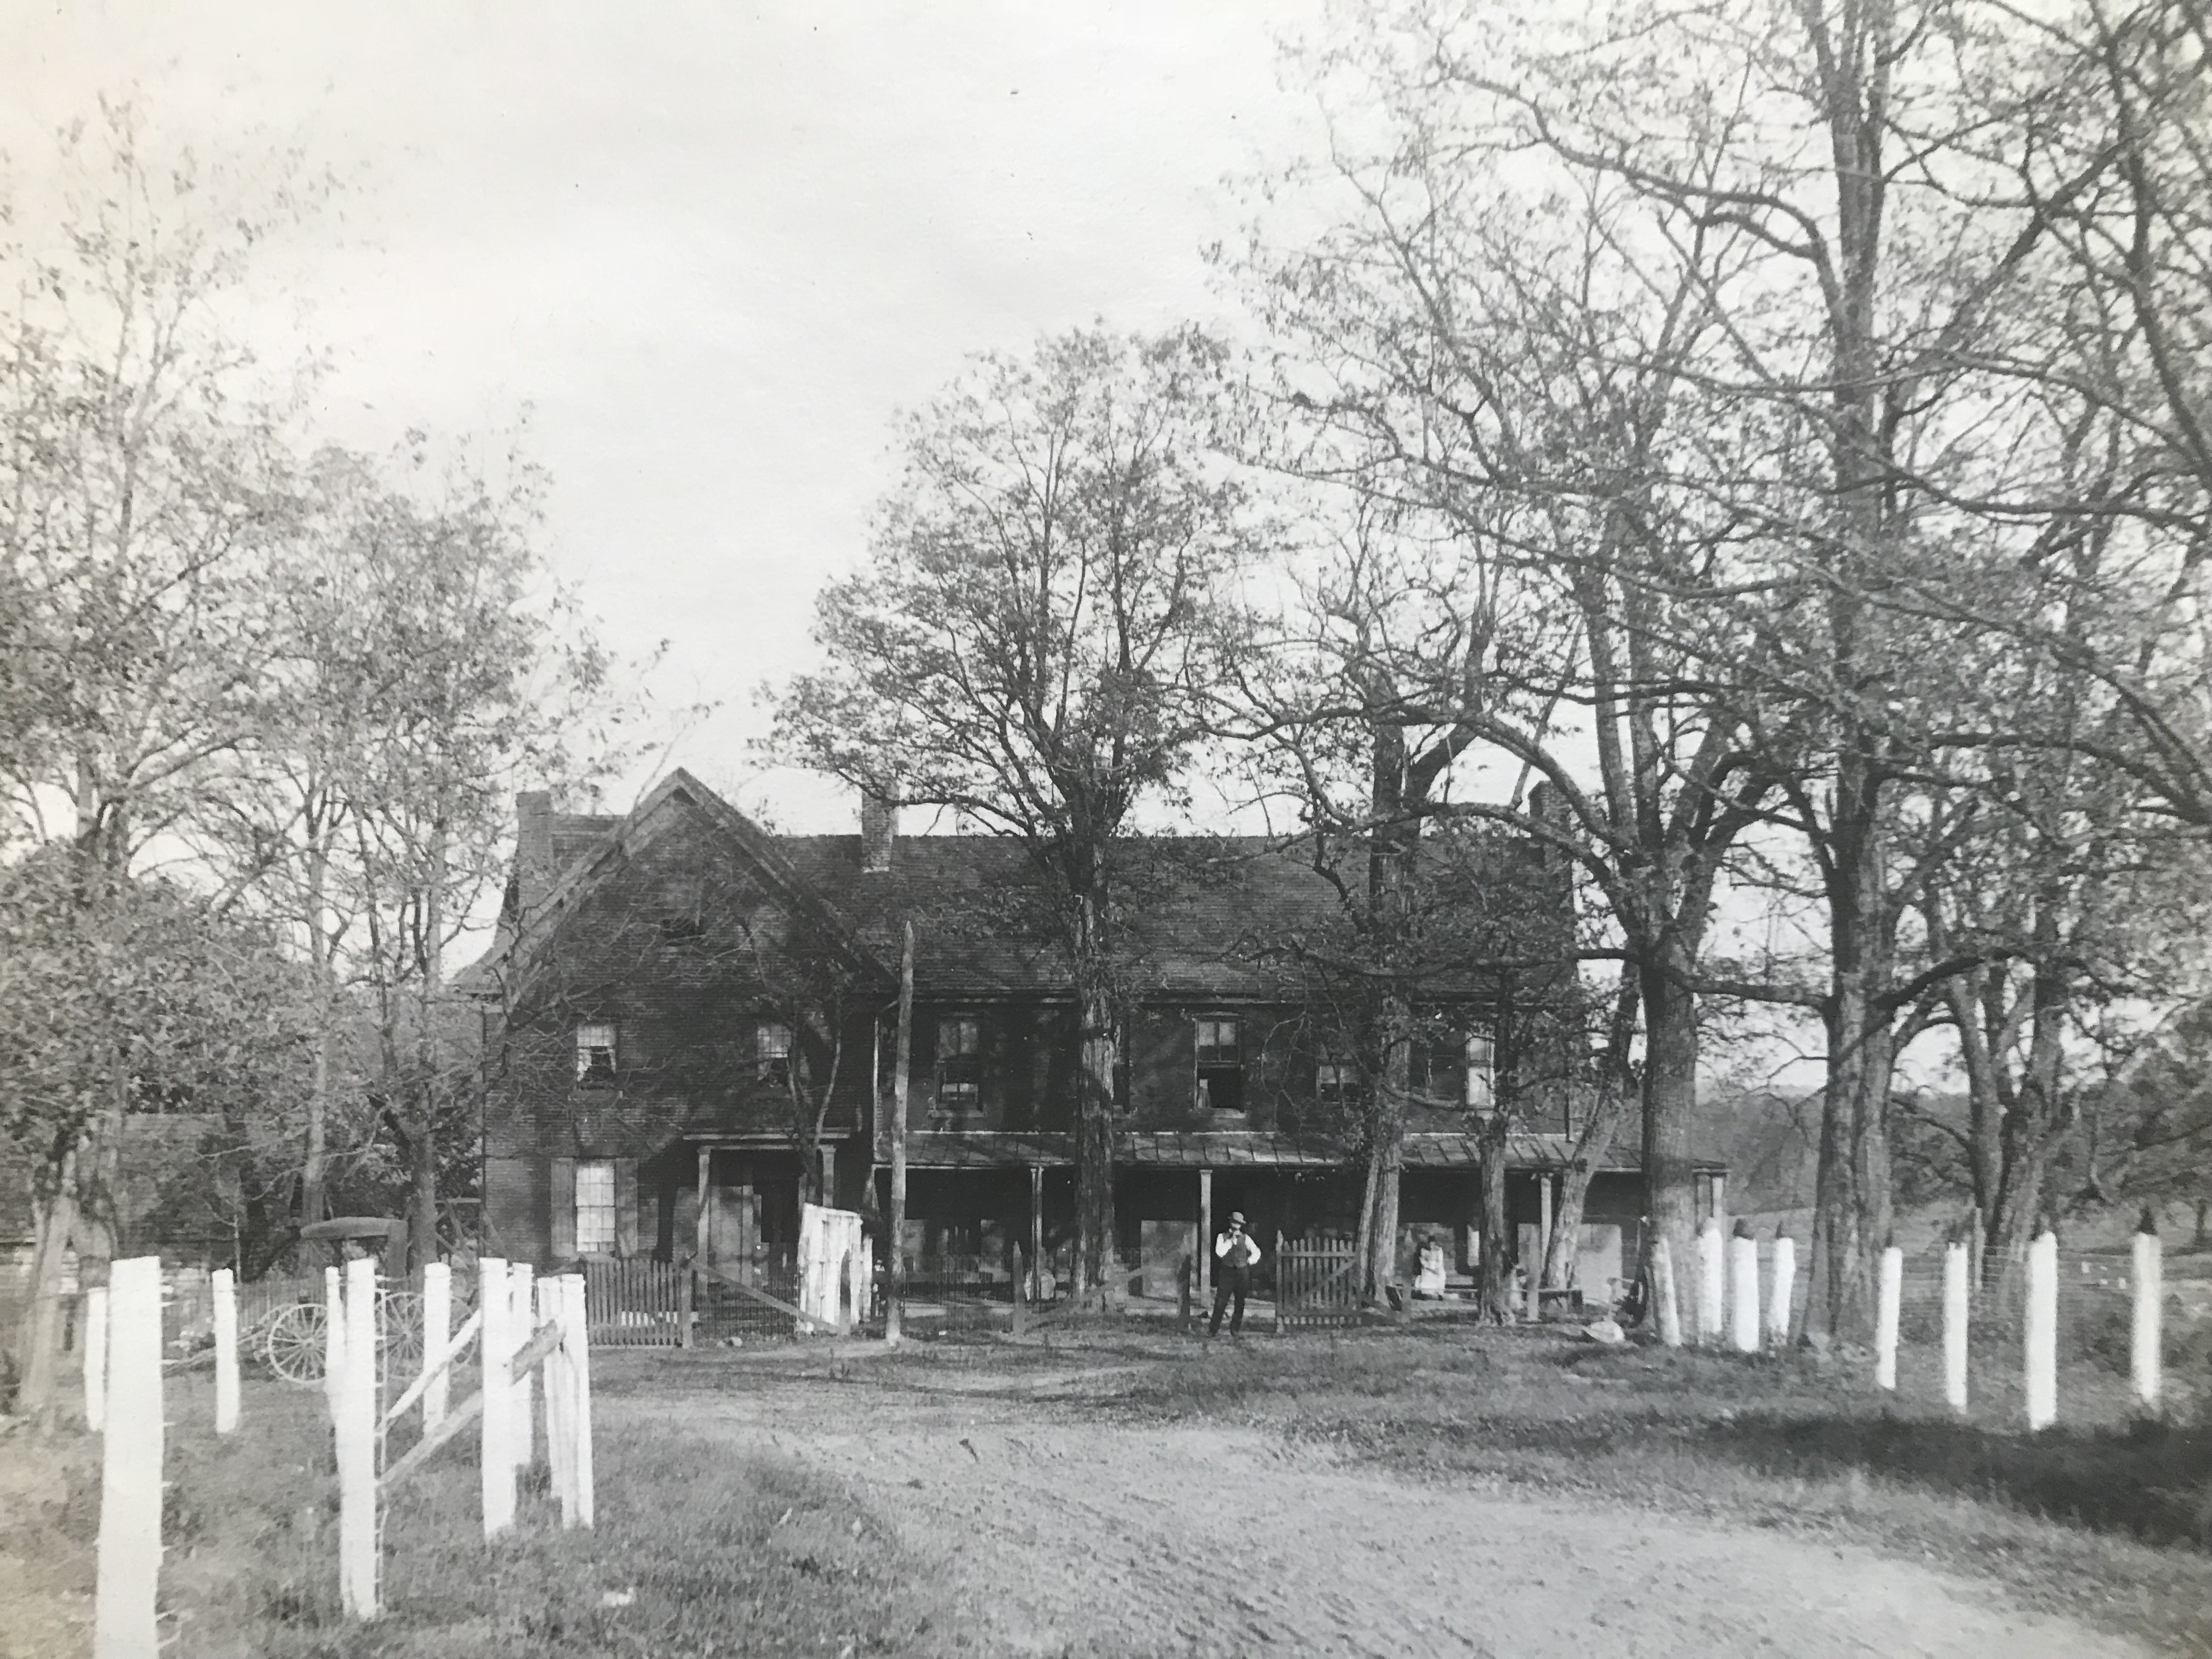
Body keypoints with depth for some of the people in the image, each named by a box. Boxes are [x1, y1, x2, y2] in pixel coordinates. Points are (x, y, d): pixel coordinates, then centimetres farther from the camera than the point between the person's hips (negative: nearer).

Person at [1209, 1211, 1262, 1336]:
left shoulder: (1245, 1238, 9)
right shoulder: (1223, 1237, 3)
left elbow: (1256, 1252, 17)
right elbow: (1220, 1252, -12)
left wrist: (1250, 1262, 4)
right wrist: (1231, 1240, -14)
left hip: (1242, 1273, 2)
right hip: (1227, 1273, -2)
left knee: (1240, 1303, 2)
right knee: (1220, 1302, -7)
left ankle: (1236, 1329, 11)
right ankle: (1213, 1330, -2)